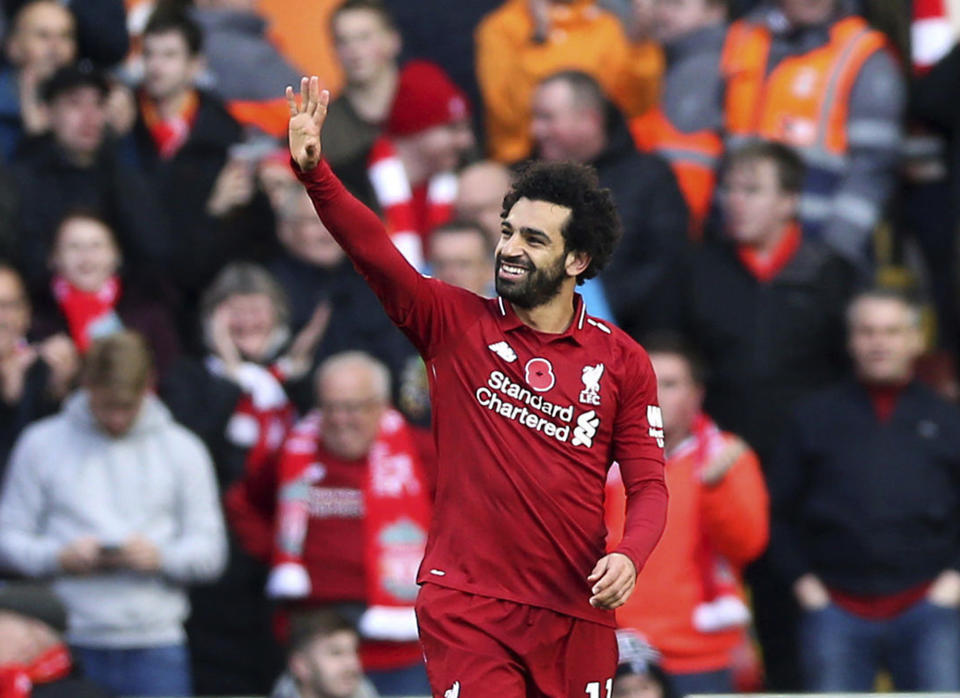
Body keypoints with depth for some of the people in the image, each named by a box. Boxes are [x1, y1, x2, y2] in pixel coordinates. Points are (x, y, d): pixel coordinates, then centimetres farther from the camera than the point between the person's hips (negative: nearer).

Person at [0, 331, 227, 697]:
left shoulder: (183, 450, 10)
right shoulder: (42, 444, 8)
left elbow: (210, 550, 6)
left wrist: (161, 557, -15)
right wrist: (59, 557, -13)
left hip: (155, 645, 1)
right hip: (70, 647, 0)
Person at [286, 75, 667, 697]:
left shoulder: (621, 360, 6)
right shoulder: (456, 323, 4)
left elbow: (648, 483, 5)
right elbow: (375, 251, -9)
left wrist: (629, 556, -15)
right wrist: (314, 171, -24)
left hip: (575, 611, 2)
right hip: (467, 605, -2)